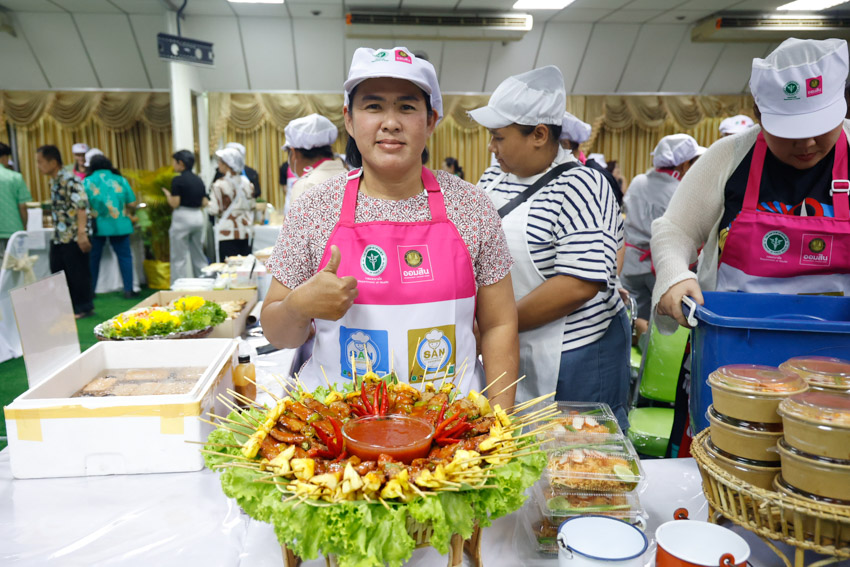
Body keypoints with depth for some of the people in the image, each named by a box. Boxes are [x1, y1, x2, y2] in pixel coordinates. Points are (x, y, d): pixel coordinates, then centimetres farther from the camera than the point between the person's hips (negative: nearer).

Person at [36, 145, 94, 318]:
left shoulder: (69, 180, -15)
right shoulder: (53, 181, 12)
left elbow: (81, 206, -23)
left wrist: (82, 233, -27)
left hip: (74, 237, -9)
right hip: (58, 237, 9)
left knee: (78, 273, 1)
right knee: (58, 272, 13)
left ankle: (85, 307, 13)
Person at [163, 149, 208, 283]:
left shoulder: (177, 180, -11)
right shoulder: (198, 180, 8)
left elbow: (175, 203, -13)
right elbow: (205, 203, 9)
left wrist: (167, 194, 5)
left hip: (182, 217, -6)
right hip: (198, 217, 7)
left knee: (179, 257, 0)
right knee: (198, 254, 15)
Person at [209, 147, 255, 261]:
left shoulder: (219, 185, -9)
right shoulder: (247, 182, 6)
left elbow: (215, 210, -9)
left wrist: (208, 204, 10)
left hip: (228, 233, -5)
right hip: (246, 231, 5)